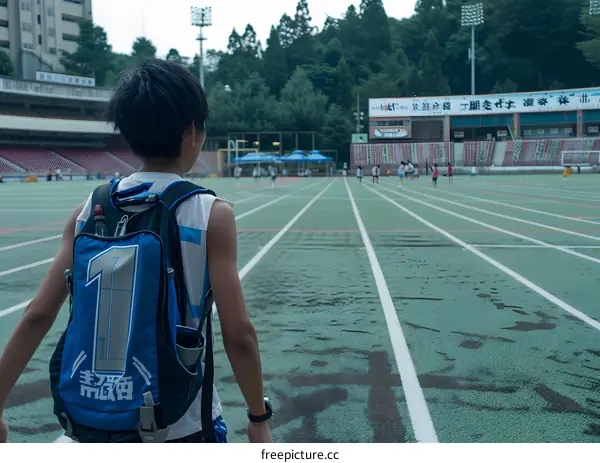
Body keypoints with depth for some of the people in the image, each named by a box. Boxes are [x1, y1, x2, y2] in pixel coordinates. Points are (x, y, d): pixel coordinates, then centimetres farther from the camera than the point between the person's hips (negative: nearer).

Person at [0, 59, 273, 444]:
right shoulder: (212, 214, -12)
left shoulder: (90, 209, -2)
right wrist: (259, 419, -2)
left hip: (94, 417, 4)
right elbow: (238, 333, -14)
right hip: (181, 426, -3)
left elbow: (37, 317, -3)